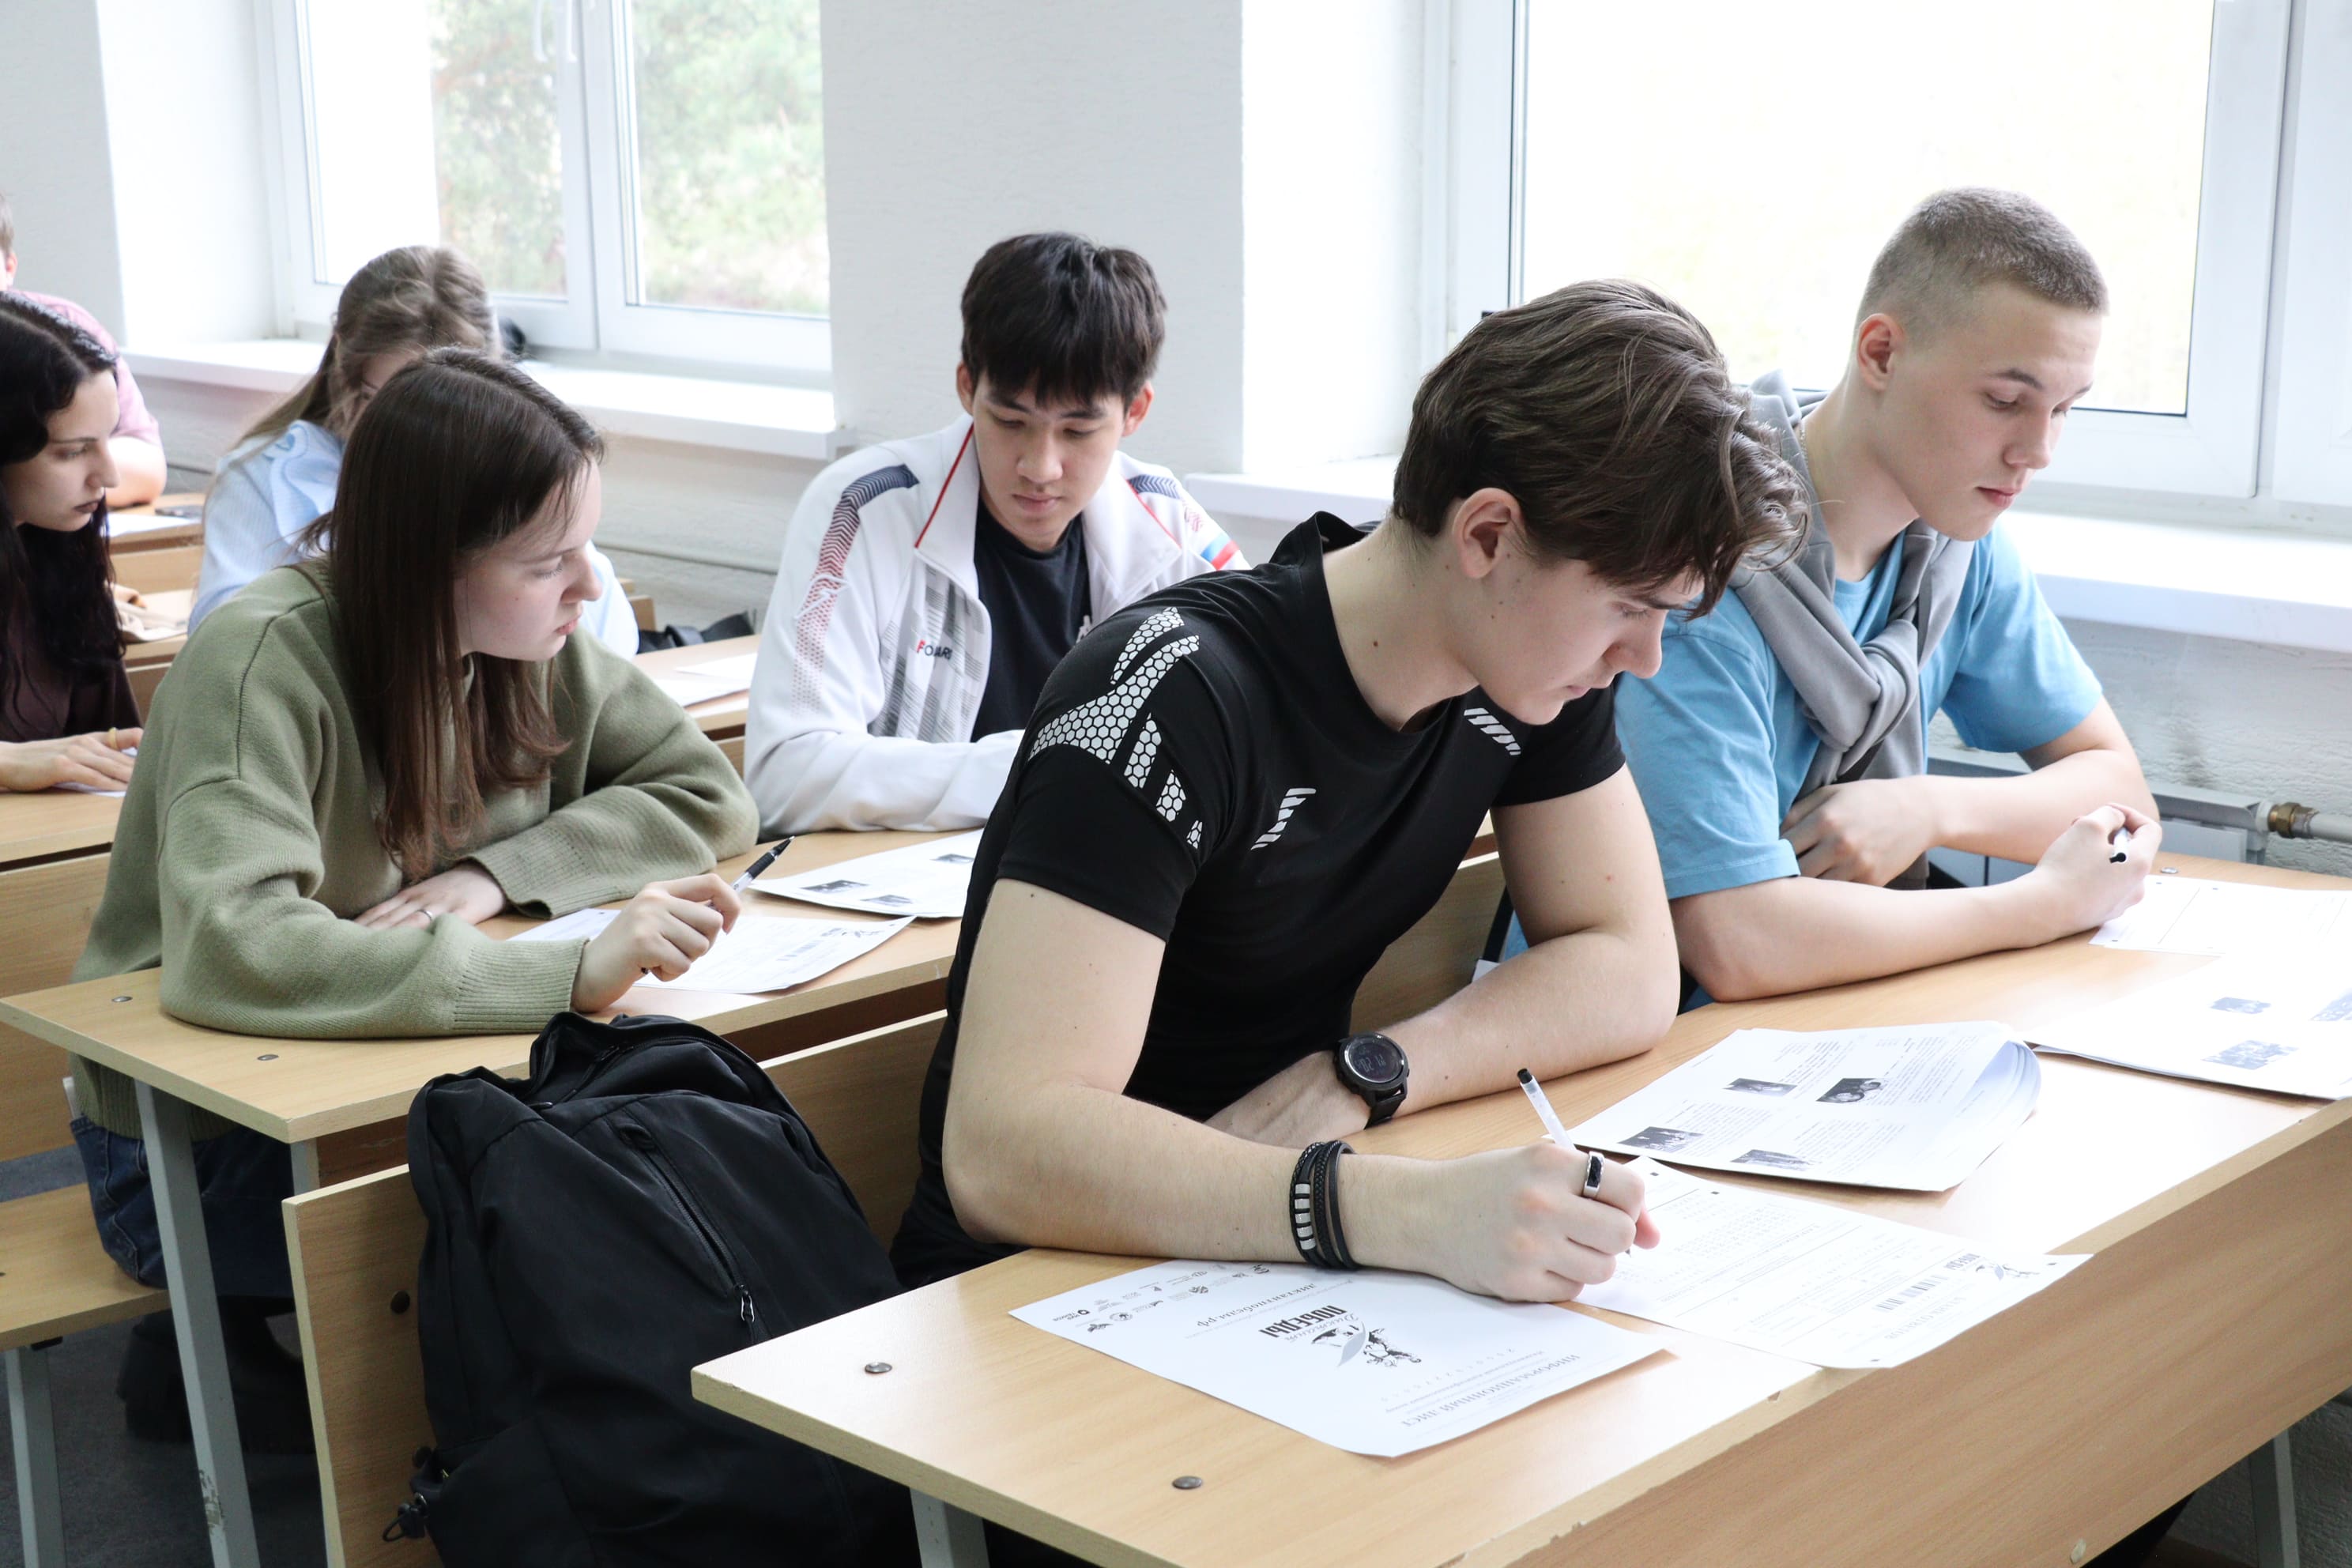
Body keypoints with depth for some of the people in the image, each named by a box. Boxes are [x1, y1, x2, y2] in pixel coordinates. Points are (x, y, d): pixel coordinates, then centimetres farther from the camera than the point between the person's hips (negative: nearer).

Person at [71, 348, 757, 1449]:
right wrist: (568, 968, -44)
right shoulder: (266, 660, -24)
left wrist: (494, 874, -19)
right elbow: (229, 952, -37)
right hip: (195, 1147, -7)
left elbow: (708, 798, -2)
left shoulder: (537, 644, -5)